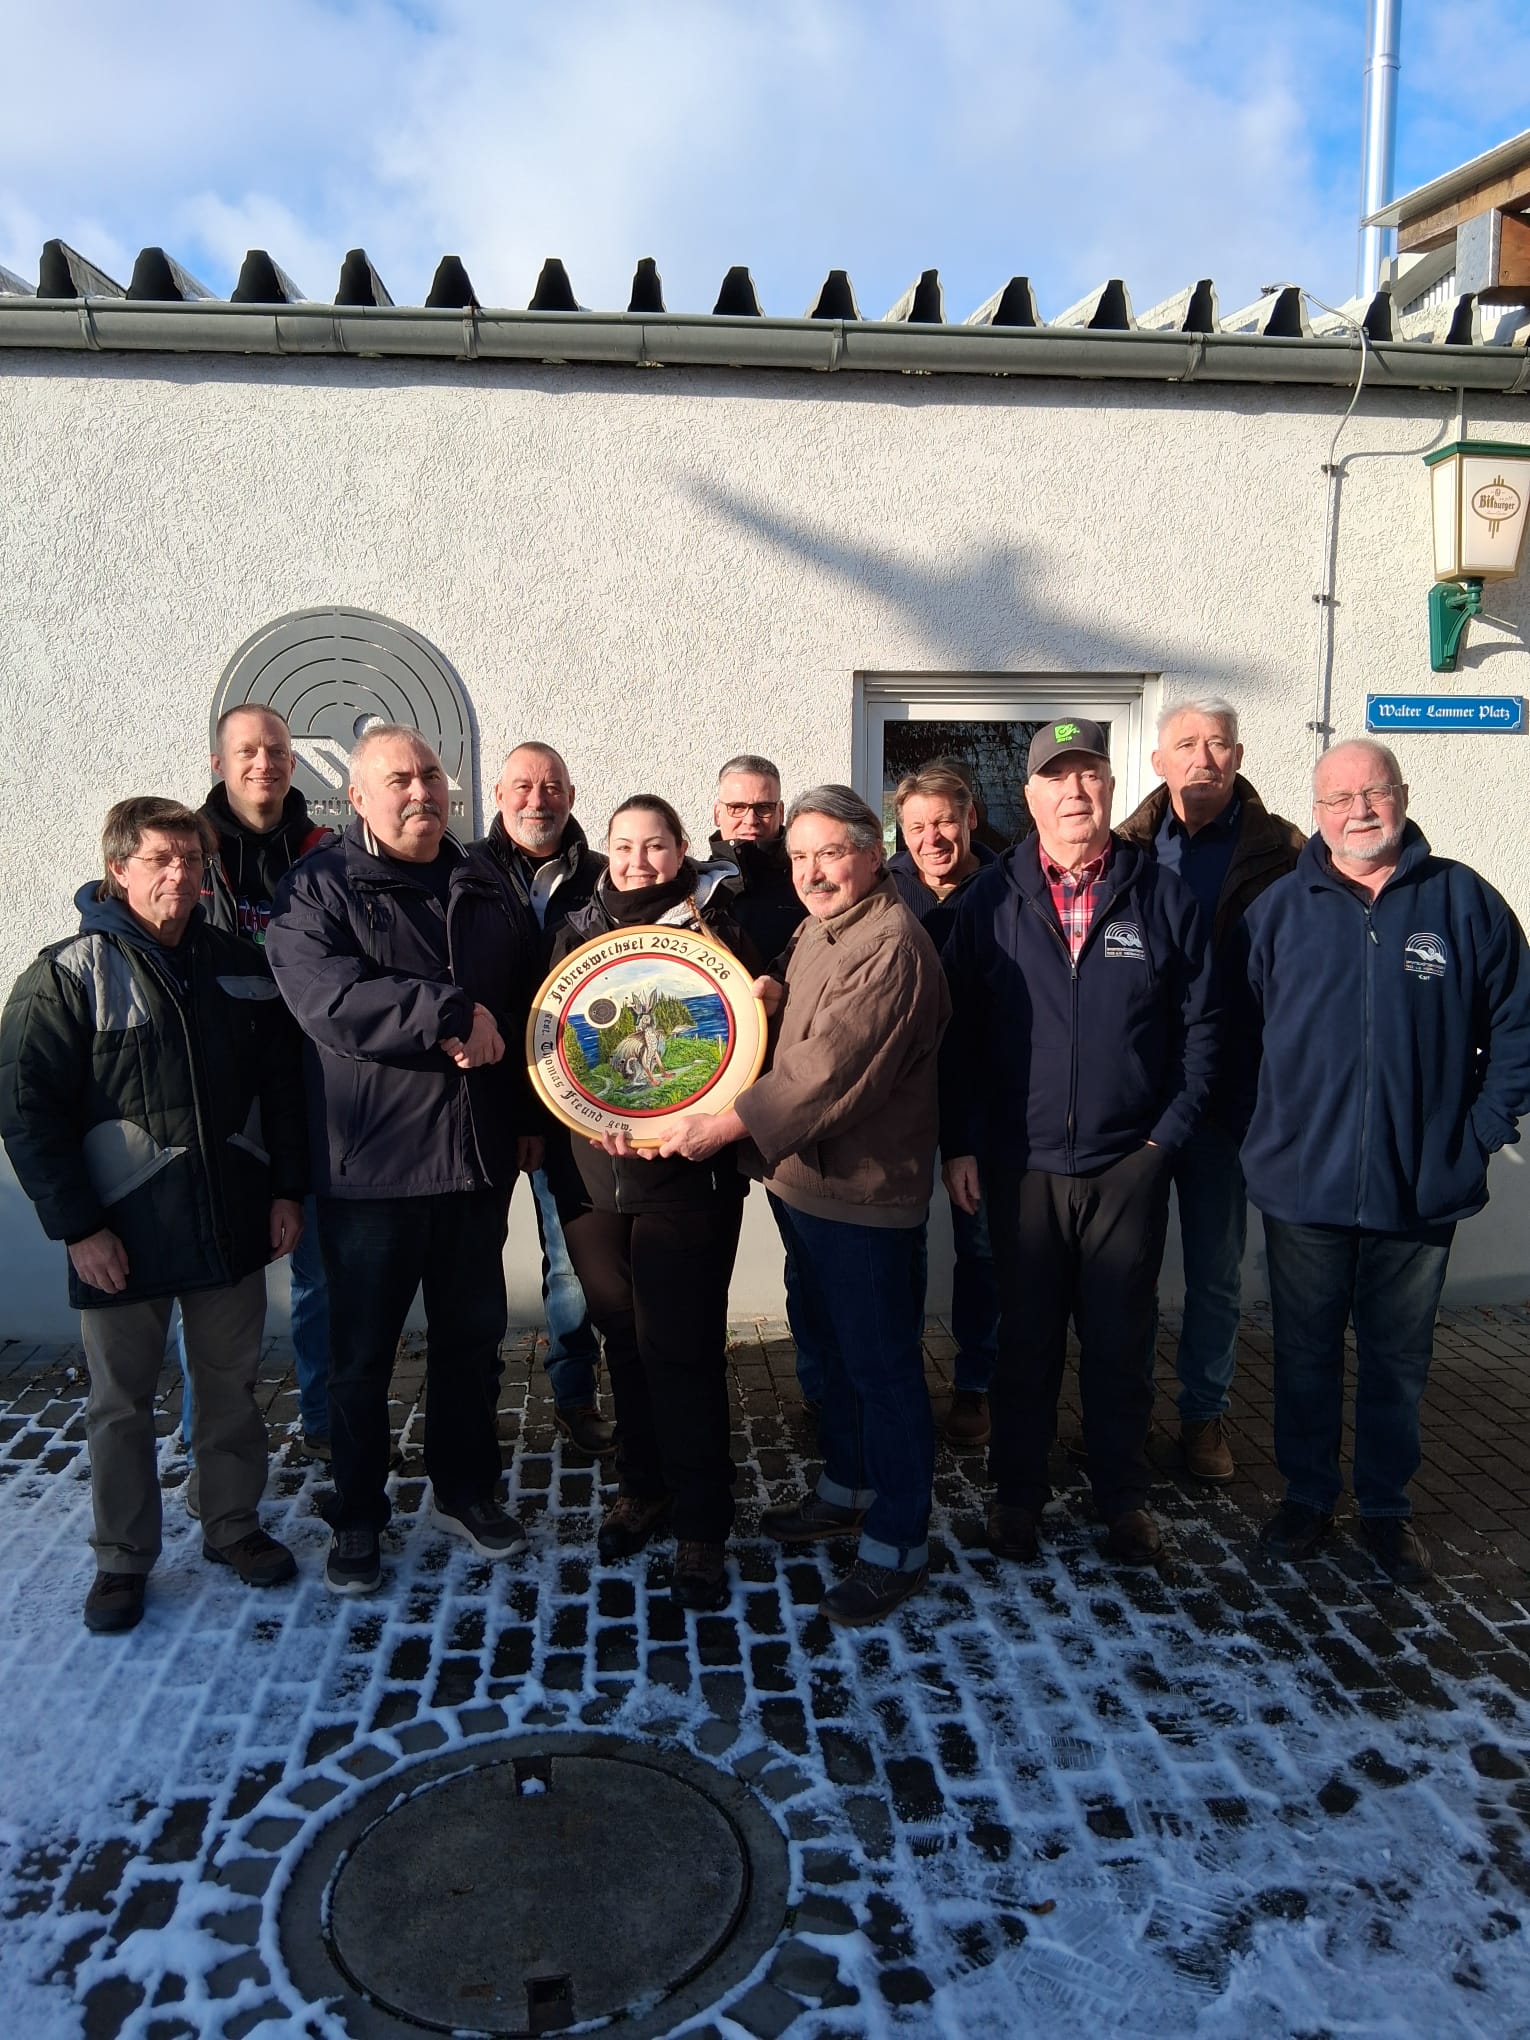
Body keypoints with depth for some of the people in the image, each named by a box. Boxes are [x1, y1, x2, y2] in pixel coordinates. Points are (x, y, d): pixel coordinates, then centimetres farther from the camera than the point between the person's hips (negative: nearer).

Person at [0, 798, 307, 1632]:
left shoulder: (238, 964, 5)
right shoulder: (67, 975, -7)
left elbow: (282, 1082, 10)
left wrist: (287, 1188, 4)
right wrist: (77, 1226, -13)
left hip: (231, 1224, 4)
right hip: (121, 1234, -3)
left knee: (232, 1386, 15)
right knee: (120, 1404, 10)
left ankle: (233, 1525, 33)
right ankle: (122, 1557, 27)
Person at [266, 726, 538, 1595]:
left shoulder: (487, 888, 11)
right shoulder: (319, 888, -4)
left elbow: (527, 1002, 17)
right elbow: (329, 997, -21)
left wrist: (531, 1114, 11)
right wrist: (448, 1016, -23)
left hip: (478, 1156, 4)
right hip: (369, 1163, -4)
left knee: (473, 1336, 15)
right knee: (362, 1352, 8)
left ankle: (468, 1489, 34)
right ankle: (358, 1517, 26)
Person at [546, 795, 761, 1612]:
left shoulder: (716, 929, 0)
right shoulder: (579, 933, 10)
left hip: (689, 1173, -4)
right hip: (591, 1171, 4)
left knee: (679, 1348, -4)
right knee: (623, 1336, 14)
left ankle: (701, 1527, 10)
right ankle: (641, 1485, 33)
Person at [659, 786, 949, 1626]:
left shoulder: (890, 947, -20)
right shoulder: (817, 932, 13)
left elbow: (830, 1072, -27)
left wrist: (726, 1125, -24)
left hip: (865, 1191, -10)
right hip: (803, 1180, 10)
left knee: (881, 1366, 2)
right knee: (837, 1349, 23)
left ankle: (899, 1544, 16)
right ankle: (845, 1491, 41)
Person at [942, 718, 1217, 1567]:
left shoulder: (1161, 895, 0)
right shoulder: (992, 899, 0)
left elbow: (1198, 1026, 4)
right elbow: (957, 1031, 1)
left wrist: (1169, 1132, -3)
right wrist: (959, 1144, -3)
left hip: (1128, 1163, 0)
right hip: (1021, 1163, 0)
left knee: (1121, 1341, 11)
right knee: (1025, 1338, 12)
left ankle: (1122, 1496, 30)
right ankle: (1017, 1491, 29)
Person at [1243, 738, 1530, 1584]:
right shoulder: (1278, 908, -1)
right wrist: (1266, 1133, -4)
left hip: (1421, 1188, 0)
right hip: (1302, 1183, 0)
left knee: (1398, 1359, 15)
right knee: (1305, 1353, 14)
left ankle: (1386, 1507, 32)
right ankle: (1306, 1497, 32)